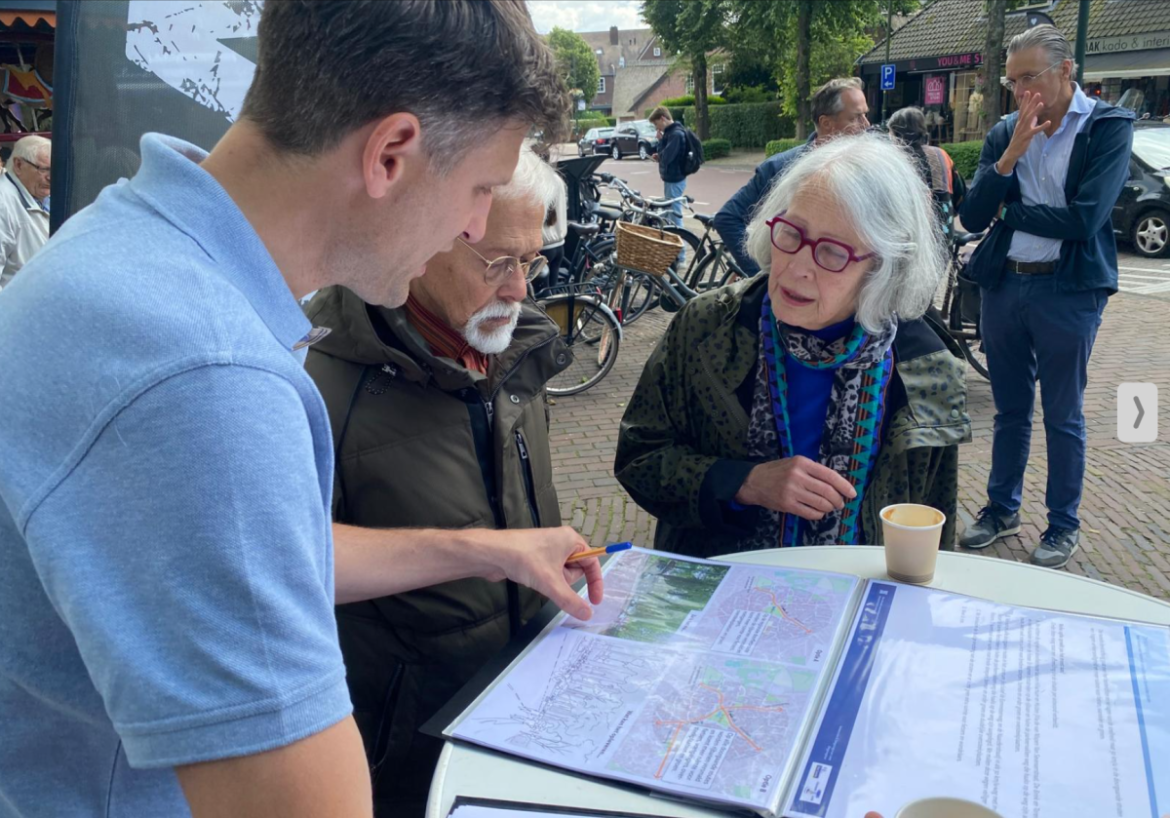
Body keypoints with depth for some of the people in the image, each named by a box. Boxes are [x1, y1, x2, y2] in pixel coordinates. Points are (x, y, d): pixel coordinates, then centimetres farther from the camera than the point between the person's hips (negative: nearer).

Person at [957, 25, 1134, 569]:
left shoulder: (1109, 127, -7)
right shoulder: (1004, 133, 4)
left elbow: (1084, 219, -18)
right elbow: (972, 217, -3)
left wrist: (1008, 210, -7)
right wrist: (1012, 152, -14)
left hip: (1068, 290, -4)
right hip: (1003, 284, 4)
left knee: (1063, 416, 7)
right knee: (1010, 409, 16)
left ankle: (1064, 525, 22)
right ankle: (1002, 508, 31)